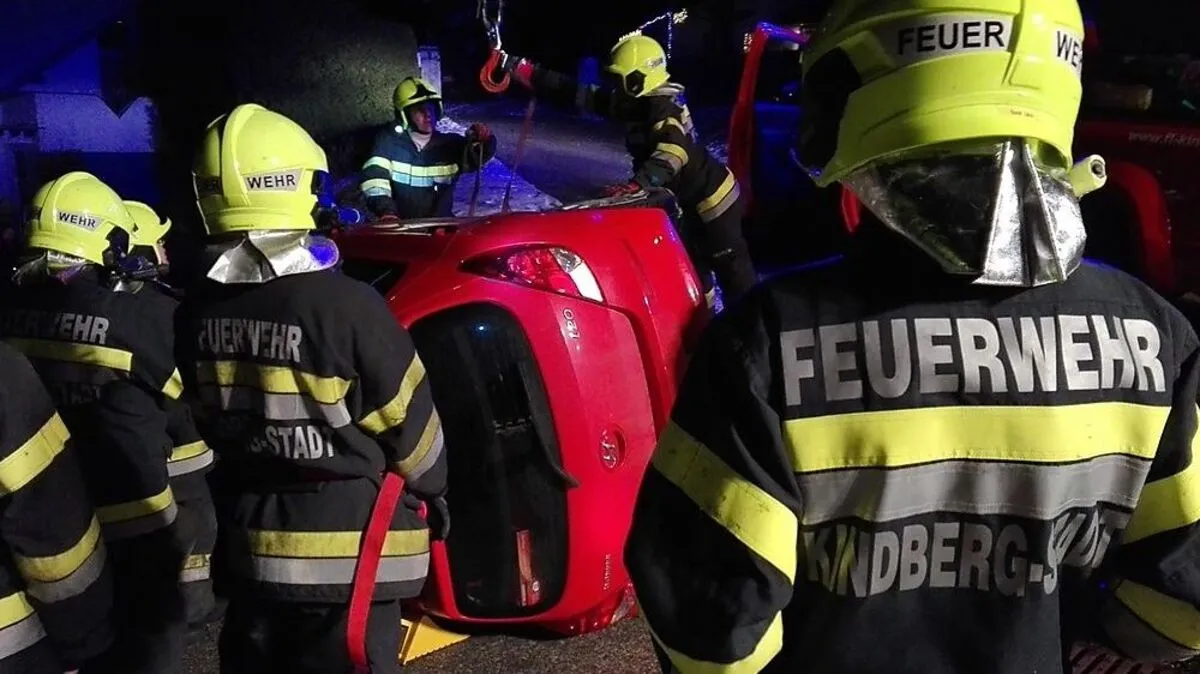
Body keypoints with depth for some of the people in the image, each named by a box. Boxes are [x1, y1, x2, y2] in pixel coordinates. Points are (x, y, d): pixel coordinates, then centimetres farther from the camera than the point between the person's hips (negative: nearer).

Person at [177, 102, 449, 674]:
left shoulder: (198, 312, -4)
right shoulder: (343, 304, -22)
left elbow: (209, 424, 9)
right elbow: (407, 423, -11)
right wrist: (434, 493, 7)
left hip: (249, 537, 6)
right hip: (347, 550, -5)